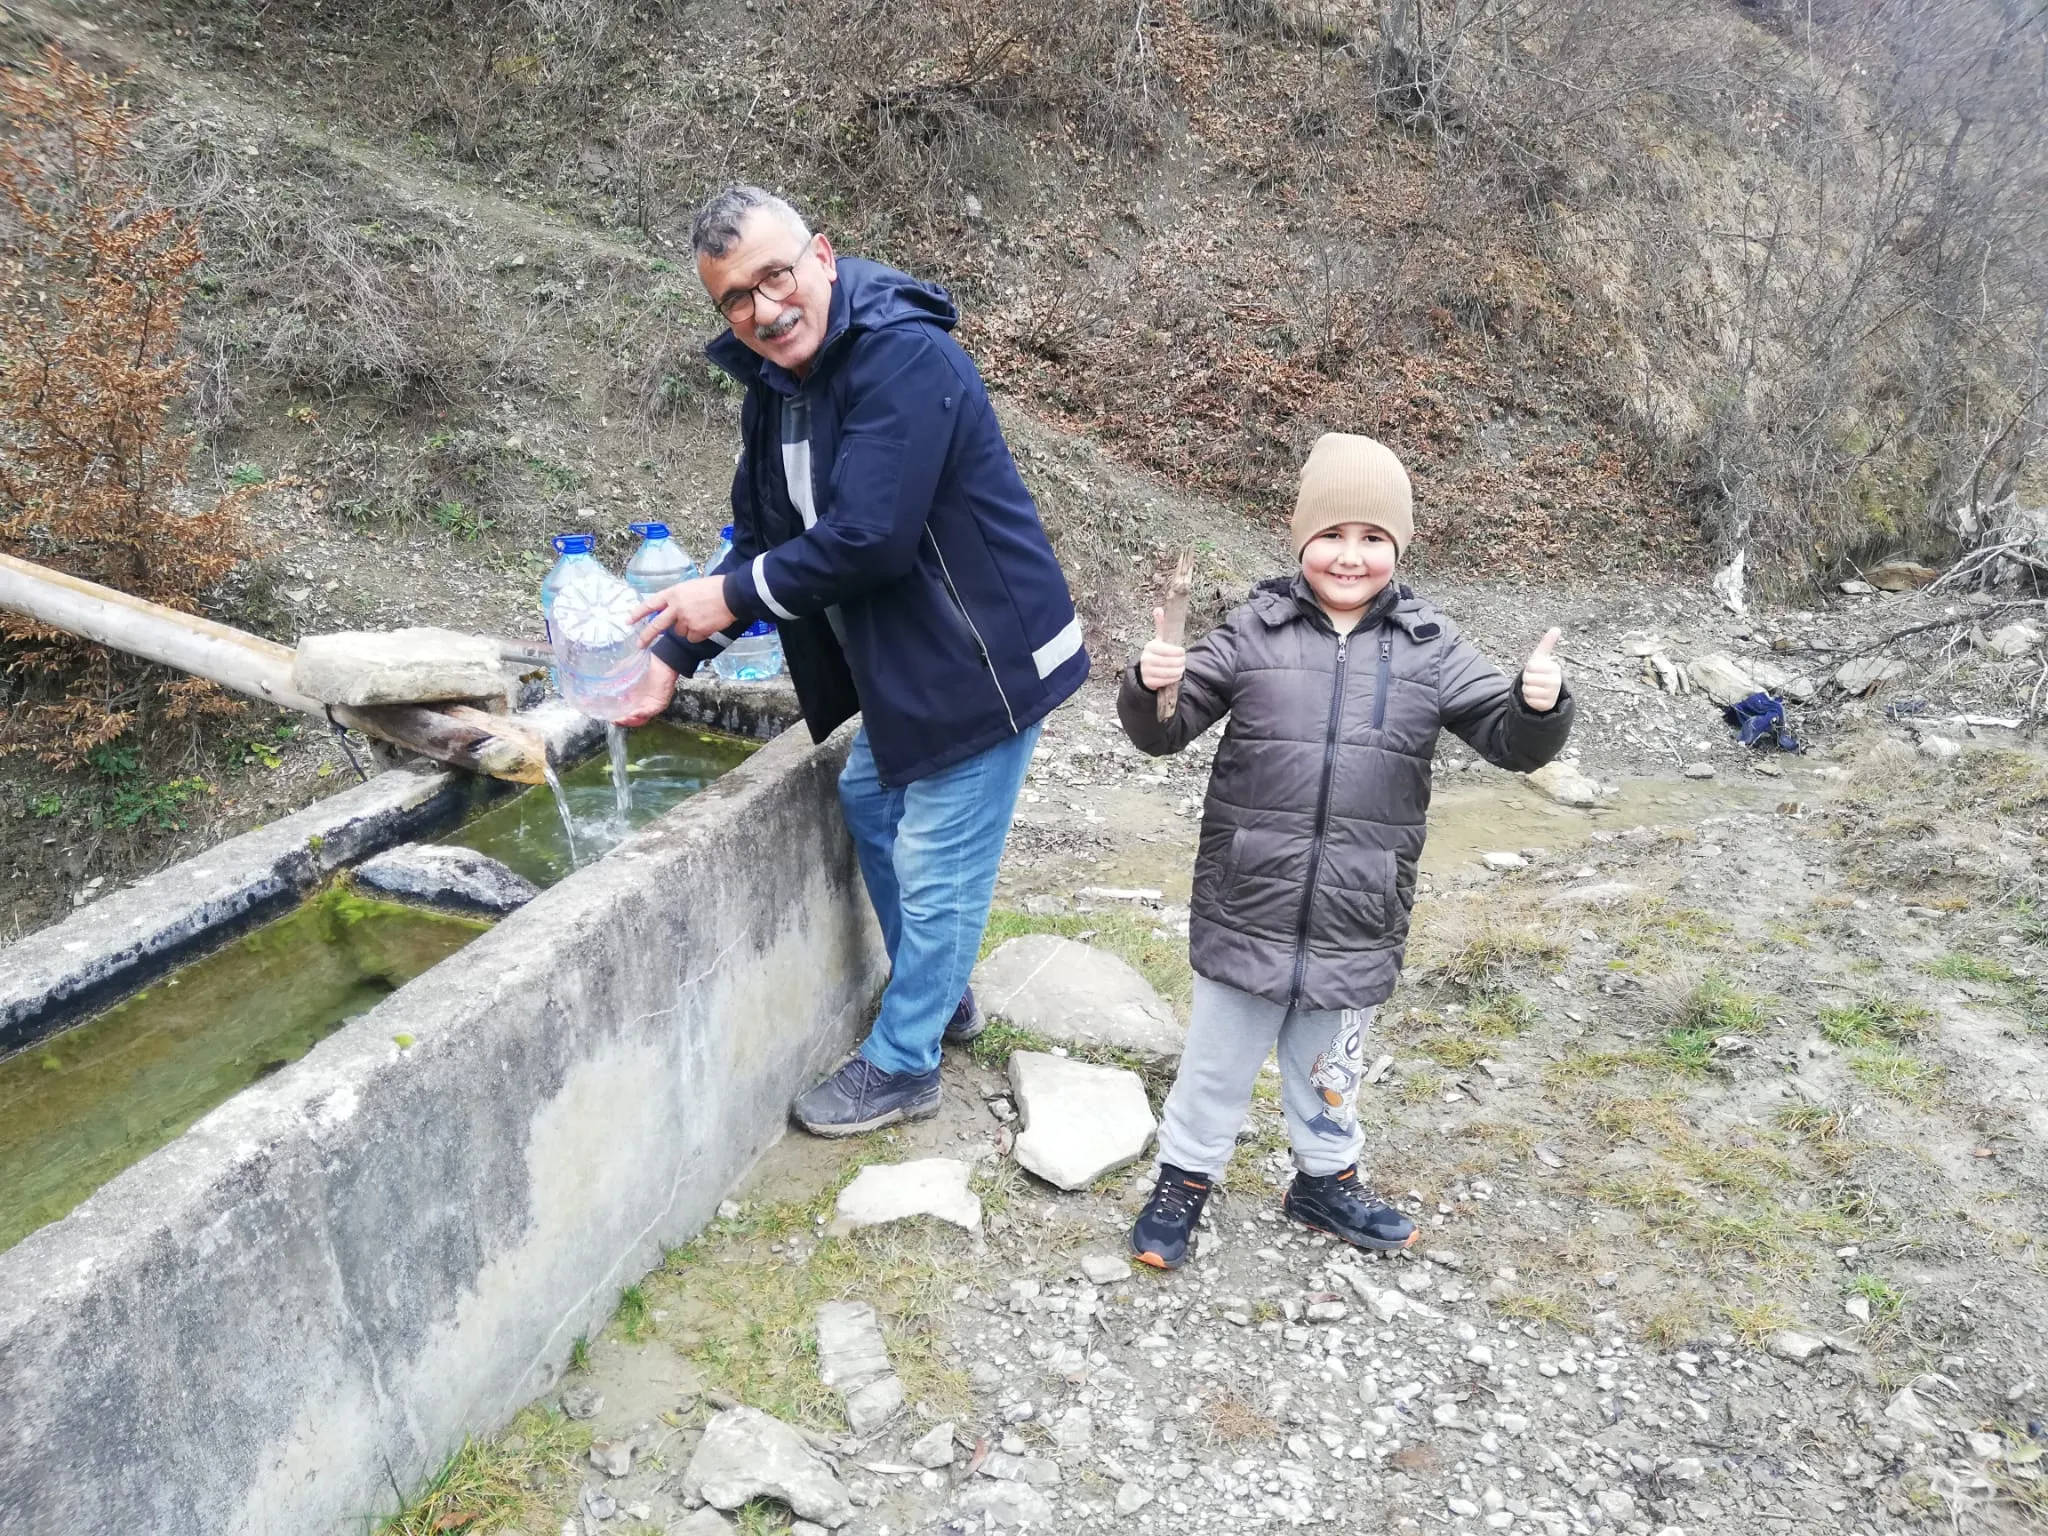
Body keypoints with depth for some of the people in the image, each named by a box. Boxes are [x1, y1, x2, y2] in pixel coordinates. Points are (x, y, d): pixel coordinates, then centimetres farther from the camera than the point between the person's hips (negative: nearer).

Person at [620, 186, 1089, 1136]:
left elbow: (867, 540, -31)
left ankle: (902, 1066, 21)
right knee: (870, 805, 24)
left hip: (984, 660, -10)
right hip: (902, 661, 10)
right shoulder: (775, 387, 4)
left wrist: (735, 594, -19)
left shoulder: (903, 361, -25)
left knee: (936, 866, 2)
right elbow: (761, 542, 12)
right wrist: (674, 656, 7)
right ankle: (939, 995, 44)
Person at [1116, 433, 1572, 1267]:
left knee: (1331, 1064, 22)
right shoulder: (1253, 632, -5)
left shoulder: (1430, 648, -2)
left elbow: (1512, 739, -1)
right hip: (1246, 908, -1)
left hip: (1356, 920, 2)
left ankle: (1325, 1180, 45)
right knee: (1219, 1057, 15)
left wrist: (1541, 705, -23)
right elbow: (1165, 730, -3)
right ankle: (1184, 1178, 37)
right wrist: (1150, 687, -25)